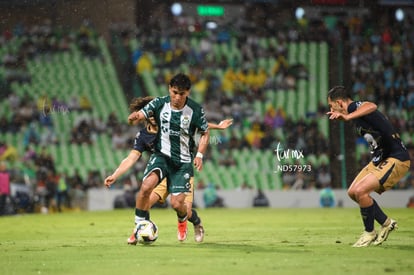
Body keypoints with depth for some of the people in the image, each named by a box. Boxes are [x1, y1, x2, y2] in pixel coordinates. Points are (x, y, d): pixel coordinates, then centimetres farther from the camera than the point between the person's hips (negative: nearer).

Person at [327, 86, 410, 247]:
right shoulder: (356, 112, 12)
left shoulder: (354, 106, -17)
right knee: (353, 192, 8)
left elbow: (372, 106, -43)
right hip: (379, 160, 11)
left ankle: (369, 233, -2)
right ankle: (386, 223, 22)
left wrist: (347, 117, -55)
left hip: (396, 158, -11)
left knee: (360, 191, -22)